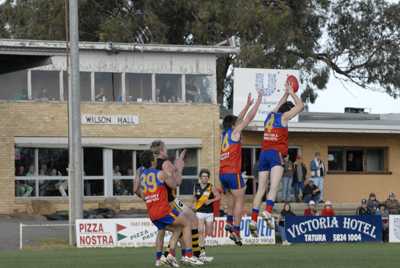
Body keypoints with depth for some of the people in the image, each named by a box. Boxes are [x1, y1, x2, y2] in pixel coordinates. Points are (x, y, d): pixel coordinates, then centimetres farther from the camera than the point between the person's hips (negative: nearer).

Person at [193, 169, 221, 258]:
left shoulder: (211, 187, -4)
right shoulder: (196, 186, 2)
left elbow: (218, 196, -2)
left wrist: (211, 200, -17)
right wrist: (195, 199, -6)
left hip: (209, 213, 1)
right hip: (199, 212, -1)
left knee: (208, 233, 6)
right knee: (201, 231, -15)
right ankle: (202, 251, -13)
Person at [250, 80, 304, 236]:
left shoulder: (270, 115, 20)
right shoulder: (283, 117, 3)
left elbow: (279, 106, 42)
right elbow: (300, 106, 10)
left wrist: (286, 94, 47)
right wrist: (291, 93, 20)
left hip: (264, 153, 6)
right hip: (276, 153, -6)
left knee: (261, 189, 4)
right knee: (274, 186, -19)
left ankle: (253, 220, -3)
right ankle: (268, 212, -40)